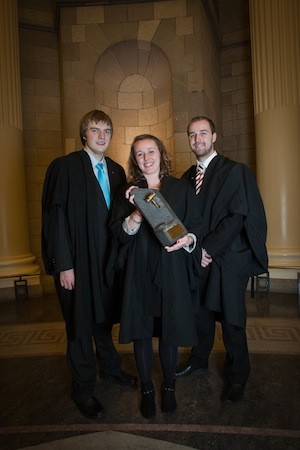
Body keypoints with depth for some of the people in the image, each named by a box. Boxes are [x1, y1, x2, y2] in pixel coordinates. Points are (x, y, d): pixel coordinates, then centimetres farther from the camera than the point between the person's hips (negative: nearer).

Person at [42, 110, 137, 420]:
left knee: (104, 316, 21)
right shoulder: (65, 167, -9)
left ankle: (109, 366, 44)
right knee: (80, 325, 10)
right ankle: (83, 389, 29)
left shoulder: (116, 171, 9)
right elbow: (56, 216, -13)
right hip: (77, 261, -5)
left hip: (109, 259, 5)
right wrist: (64, 264, -16)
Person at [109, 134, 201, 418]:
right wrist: (136, 215, -18)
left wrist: (188, 240, -15)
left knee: (169, 331, 8)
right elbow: (117, 233, 0)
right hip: (139, 272, 1)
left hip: (172, 271, 0)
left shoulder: (181, 189, 6)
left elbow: (195, 226, 7)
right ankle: (147, 389, 31)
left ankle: (168, 386, 33)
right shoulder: (128, 192, 6)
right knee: (141, 331, 8)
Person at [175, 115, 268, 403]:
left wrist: (208, 248, -15)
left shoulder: (235, 171, -7)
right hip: (198, 260, 5)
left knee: (232, 323, 7)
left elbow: (237, 217, -14)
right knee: (200, 314, 18)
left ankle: (236, 377, 29)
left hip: (228, 260, -4)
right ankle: (199, 359, 41)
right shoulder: (187, 177, 10)